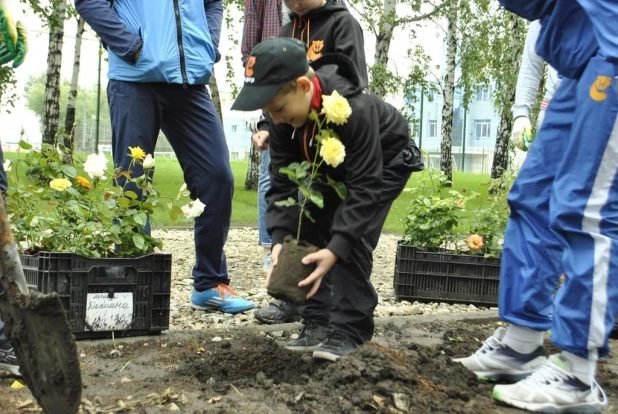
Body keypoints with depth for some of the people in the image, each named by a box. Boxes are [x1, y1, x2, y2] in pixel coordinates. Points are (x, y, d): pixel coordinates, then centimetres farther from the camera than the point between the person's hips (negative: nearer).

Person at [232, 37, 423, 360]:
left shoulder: (356, 109, -41)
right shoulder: (283, 118, -23)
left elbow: (365, 187, -40)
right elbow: (282, 181, -20)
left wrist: (335, 249, -47)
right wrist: (279, 239, -34)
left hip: (385, 162, -6)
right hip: (333, 165, 6)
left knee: (352, 236, -23)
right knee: (307, 229, -7)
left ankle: (350, 328, -12)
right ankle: (317, 321, 2)